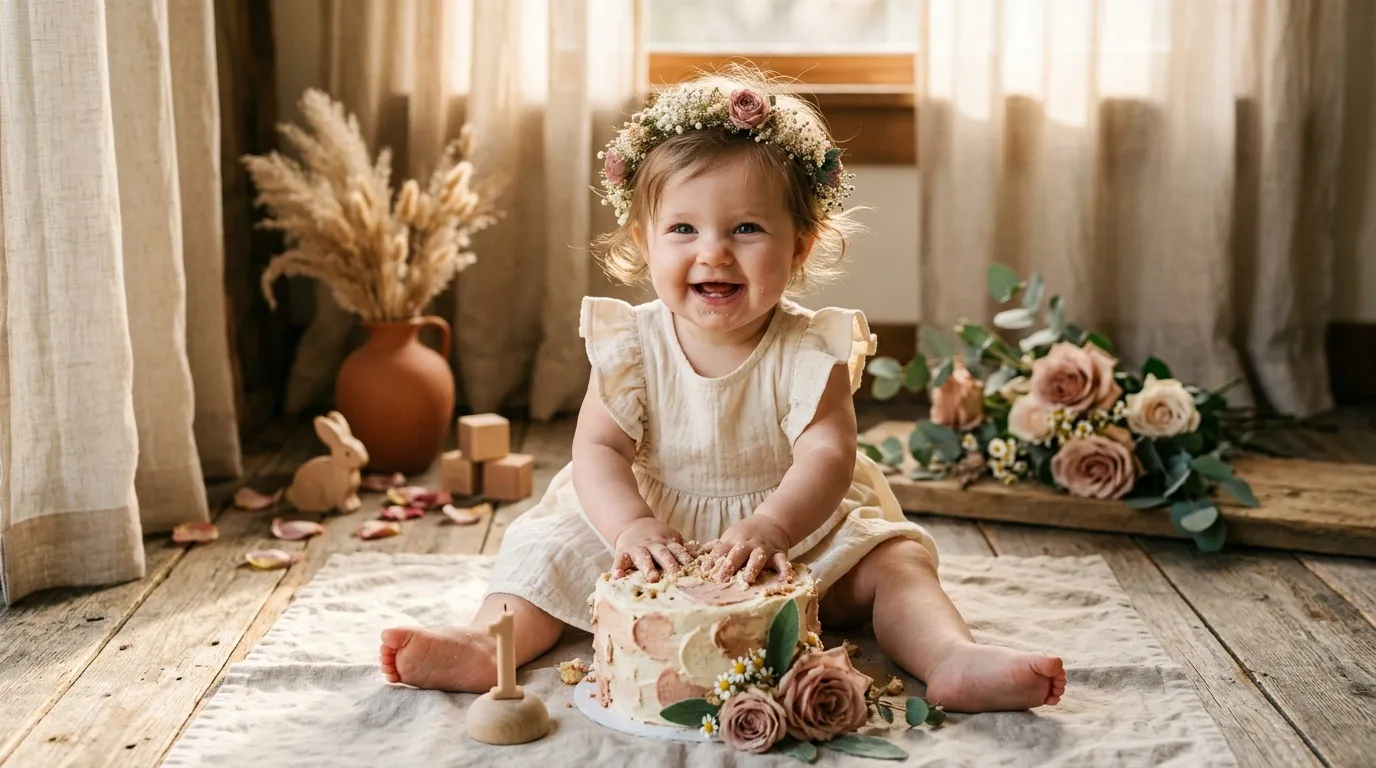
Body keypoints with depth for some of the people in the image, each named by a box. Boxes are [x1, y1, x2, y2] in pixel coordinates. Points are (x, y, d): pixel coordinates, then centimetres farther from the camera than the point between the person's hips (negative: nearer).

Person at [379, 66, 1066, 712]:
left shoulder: (809, 350, -14)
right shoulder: (632, 346, -10)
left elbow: (827, 456, -26)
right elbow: (599, 450, -16)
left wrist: (771, 525, -47)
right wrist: (632, 526, -37)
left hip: (794, 530, -1)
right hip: (656, 532, 1)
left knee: (892, 559, -19)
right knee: (553, 546, -14)